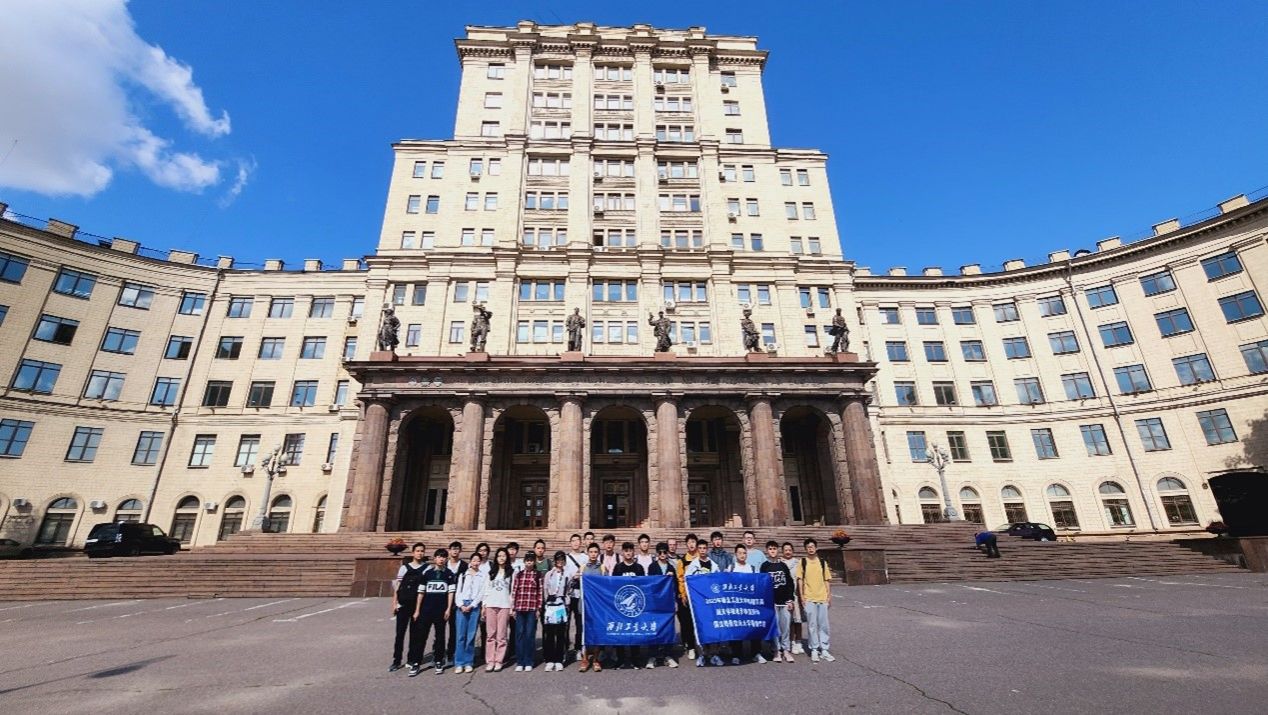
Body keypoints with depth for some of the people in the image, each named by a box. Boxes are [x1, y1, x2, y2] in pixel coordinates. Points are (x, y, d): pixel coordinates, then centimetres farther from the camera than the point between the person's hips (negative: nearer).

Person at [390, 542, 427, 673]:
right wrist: (394, 603, -1)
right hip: (403, 604, 1)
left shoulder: (427, 568, 1)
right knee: (400, 633, 3)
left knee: (415, 633, 7)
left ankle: (412, 660, 18)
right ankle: (396, 661, 14)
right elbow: (397, 586, 5)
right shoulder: (404, 567, 4)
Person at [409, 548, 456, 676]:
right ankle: (416, 664, 10)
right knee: (421, 636, 1)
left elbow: (451, 592, 1)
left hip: (441, 611, -1)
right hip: (426, 610, 1)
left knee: (440, 636, 7)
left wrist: (448, 609, -6)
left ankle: (439, 662, 18)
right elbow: (421, 592, 8)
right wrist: (417, 610, 4)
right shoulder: (427, 573, 6)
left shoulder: (449, 574, 4)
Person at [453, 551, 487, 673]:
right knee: (460, 635, -3)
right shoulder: (463, 575, 14)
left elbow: (482, 593, 1)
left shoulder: (484, 575, 8)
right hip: (461, 606, 1)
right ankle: (459, 663, 3)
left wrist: (471, 606, -7)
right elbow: (458, 591, 8)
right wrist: (461, 605, -6)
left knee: (471, 635, -1)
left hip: (475, 606, -1)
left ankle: (469, 663, 7)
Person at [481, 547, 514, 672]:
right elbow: (486, 589, 12)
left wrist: (512, 607, -2)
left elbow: (513, 590, 4)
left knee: (501, 635, -2)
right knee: (491, 634, 2)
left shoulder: (512, 572, 6)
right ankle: (490, 661, 7)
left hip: (504, 606, -2)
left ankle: (499, 661, 5)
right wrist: (483, 606, 6)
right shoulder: (491, 572, 13)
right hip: (490, 605, 2)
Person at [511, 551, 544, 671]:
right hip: (520, 608, 2)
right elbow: (514, 591, 6)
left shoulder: (538, 575, 1)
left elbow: (540, 592, 0)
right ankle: (520, 662, 15)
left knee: (530, 634, 2)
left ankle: (529, 662, 13)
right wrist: (513, 607, 2)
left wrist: (539, 608, -4)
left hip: (532, 609, -2)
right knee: (519, 634, 5)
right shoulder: (518, 574, 7)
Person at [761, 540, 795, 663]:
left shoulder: (783, 565, 9)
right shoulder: (765, 566, 1)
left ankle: (786, 650, 15)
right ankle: (777, 651, 10)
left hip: (785, 601, 2)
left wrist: (791, 599, 2)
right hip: (772, 601, -2)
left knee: (786, 625, 3)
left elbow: (790, 583, 9)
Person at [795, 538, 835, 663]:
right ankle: (814, 650, 12)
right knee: (812, 625, 1)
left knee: (824, 625, 6)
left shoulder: (823, 562, 8)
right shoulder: (802, 562, 0)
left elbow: (827, 580, 11)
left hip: (822, 597, 2)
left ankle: (824, 650, 17)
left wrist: (829, 596, 5)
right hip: (809, 598, -2)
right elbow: (800, 580, 0)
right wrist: (802, 596, -6)